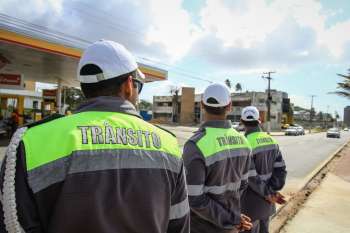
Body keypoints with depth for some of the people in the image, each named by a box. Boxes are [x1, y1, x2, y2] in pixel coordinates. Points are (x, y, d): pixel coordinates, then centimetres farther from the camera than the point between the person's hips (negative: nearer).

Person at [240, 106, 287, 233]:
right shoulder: (271, 140, 0)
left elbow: (251, 177, -23)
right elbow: (280, 169, -2)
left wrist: (268, 194, -11)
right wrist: (271, 191, -9)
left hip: (251, 200, -7)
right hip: (265, 200, 7)